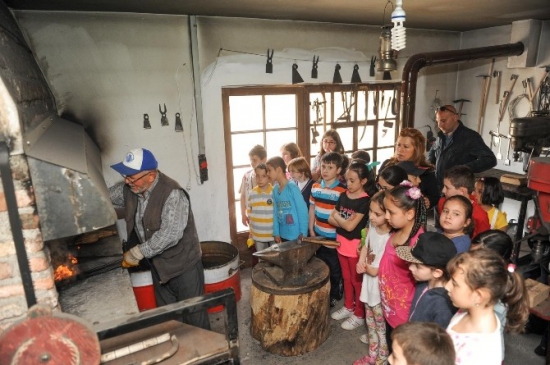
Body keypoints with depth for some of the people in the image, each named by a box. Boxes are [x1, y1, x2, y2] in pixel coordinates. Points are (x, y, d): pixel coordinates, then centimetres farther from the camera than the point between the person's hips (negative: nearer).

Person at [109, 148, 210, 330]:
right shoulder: (128, 189, -5)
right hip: (159, 265, 7)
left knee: (193, 314, 9)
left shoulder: (172, 194, -28)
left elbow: (170, 235, -33)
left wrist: (137, 252, -26)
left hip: (184, 264, -7)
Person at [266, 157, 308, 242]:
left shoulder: (292, 187, -14)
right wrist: (276, 233, 5)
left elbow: (302, 211, -12)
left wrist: (303, 233, -12)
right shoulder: (275, 190, 2)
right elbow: (275, 213, 6)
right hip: (282, 235, 6)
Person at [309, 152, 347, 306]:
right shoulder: (315, 187, 1)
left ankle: (334, 296, 32)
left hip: (334, 237, -5)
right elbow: (312, 209, 8)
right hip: (318, 235, 5)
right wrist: (311, 231, 7)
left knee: (335, 269, 12)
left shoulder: (342, 191, -16)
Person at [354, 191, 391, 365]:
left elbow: (374, 270, -24)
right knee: (371, 322, 23)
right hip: (369, 284, 8)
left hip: (380, 289, -7)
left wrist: (364, 265, -9)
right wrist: (361, 262, -7)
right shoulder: (372, 226, -7)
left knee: (381, 326, 13)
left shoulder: (389, 240, -29)